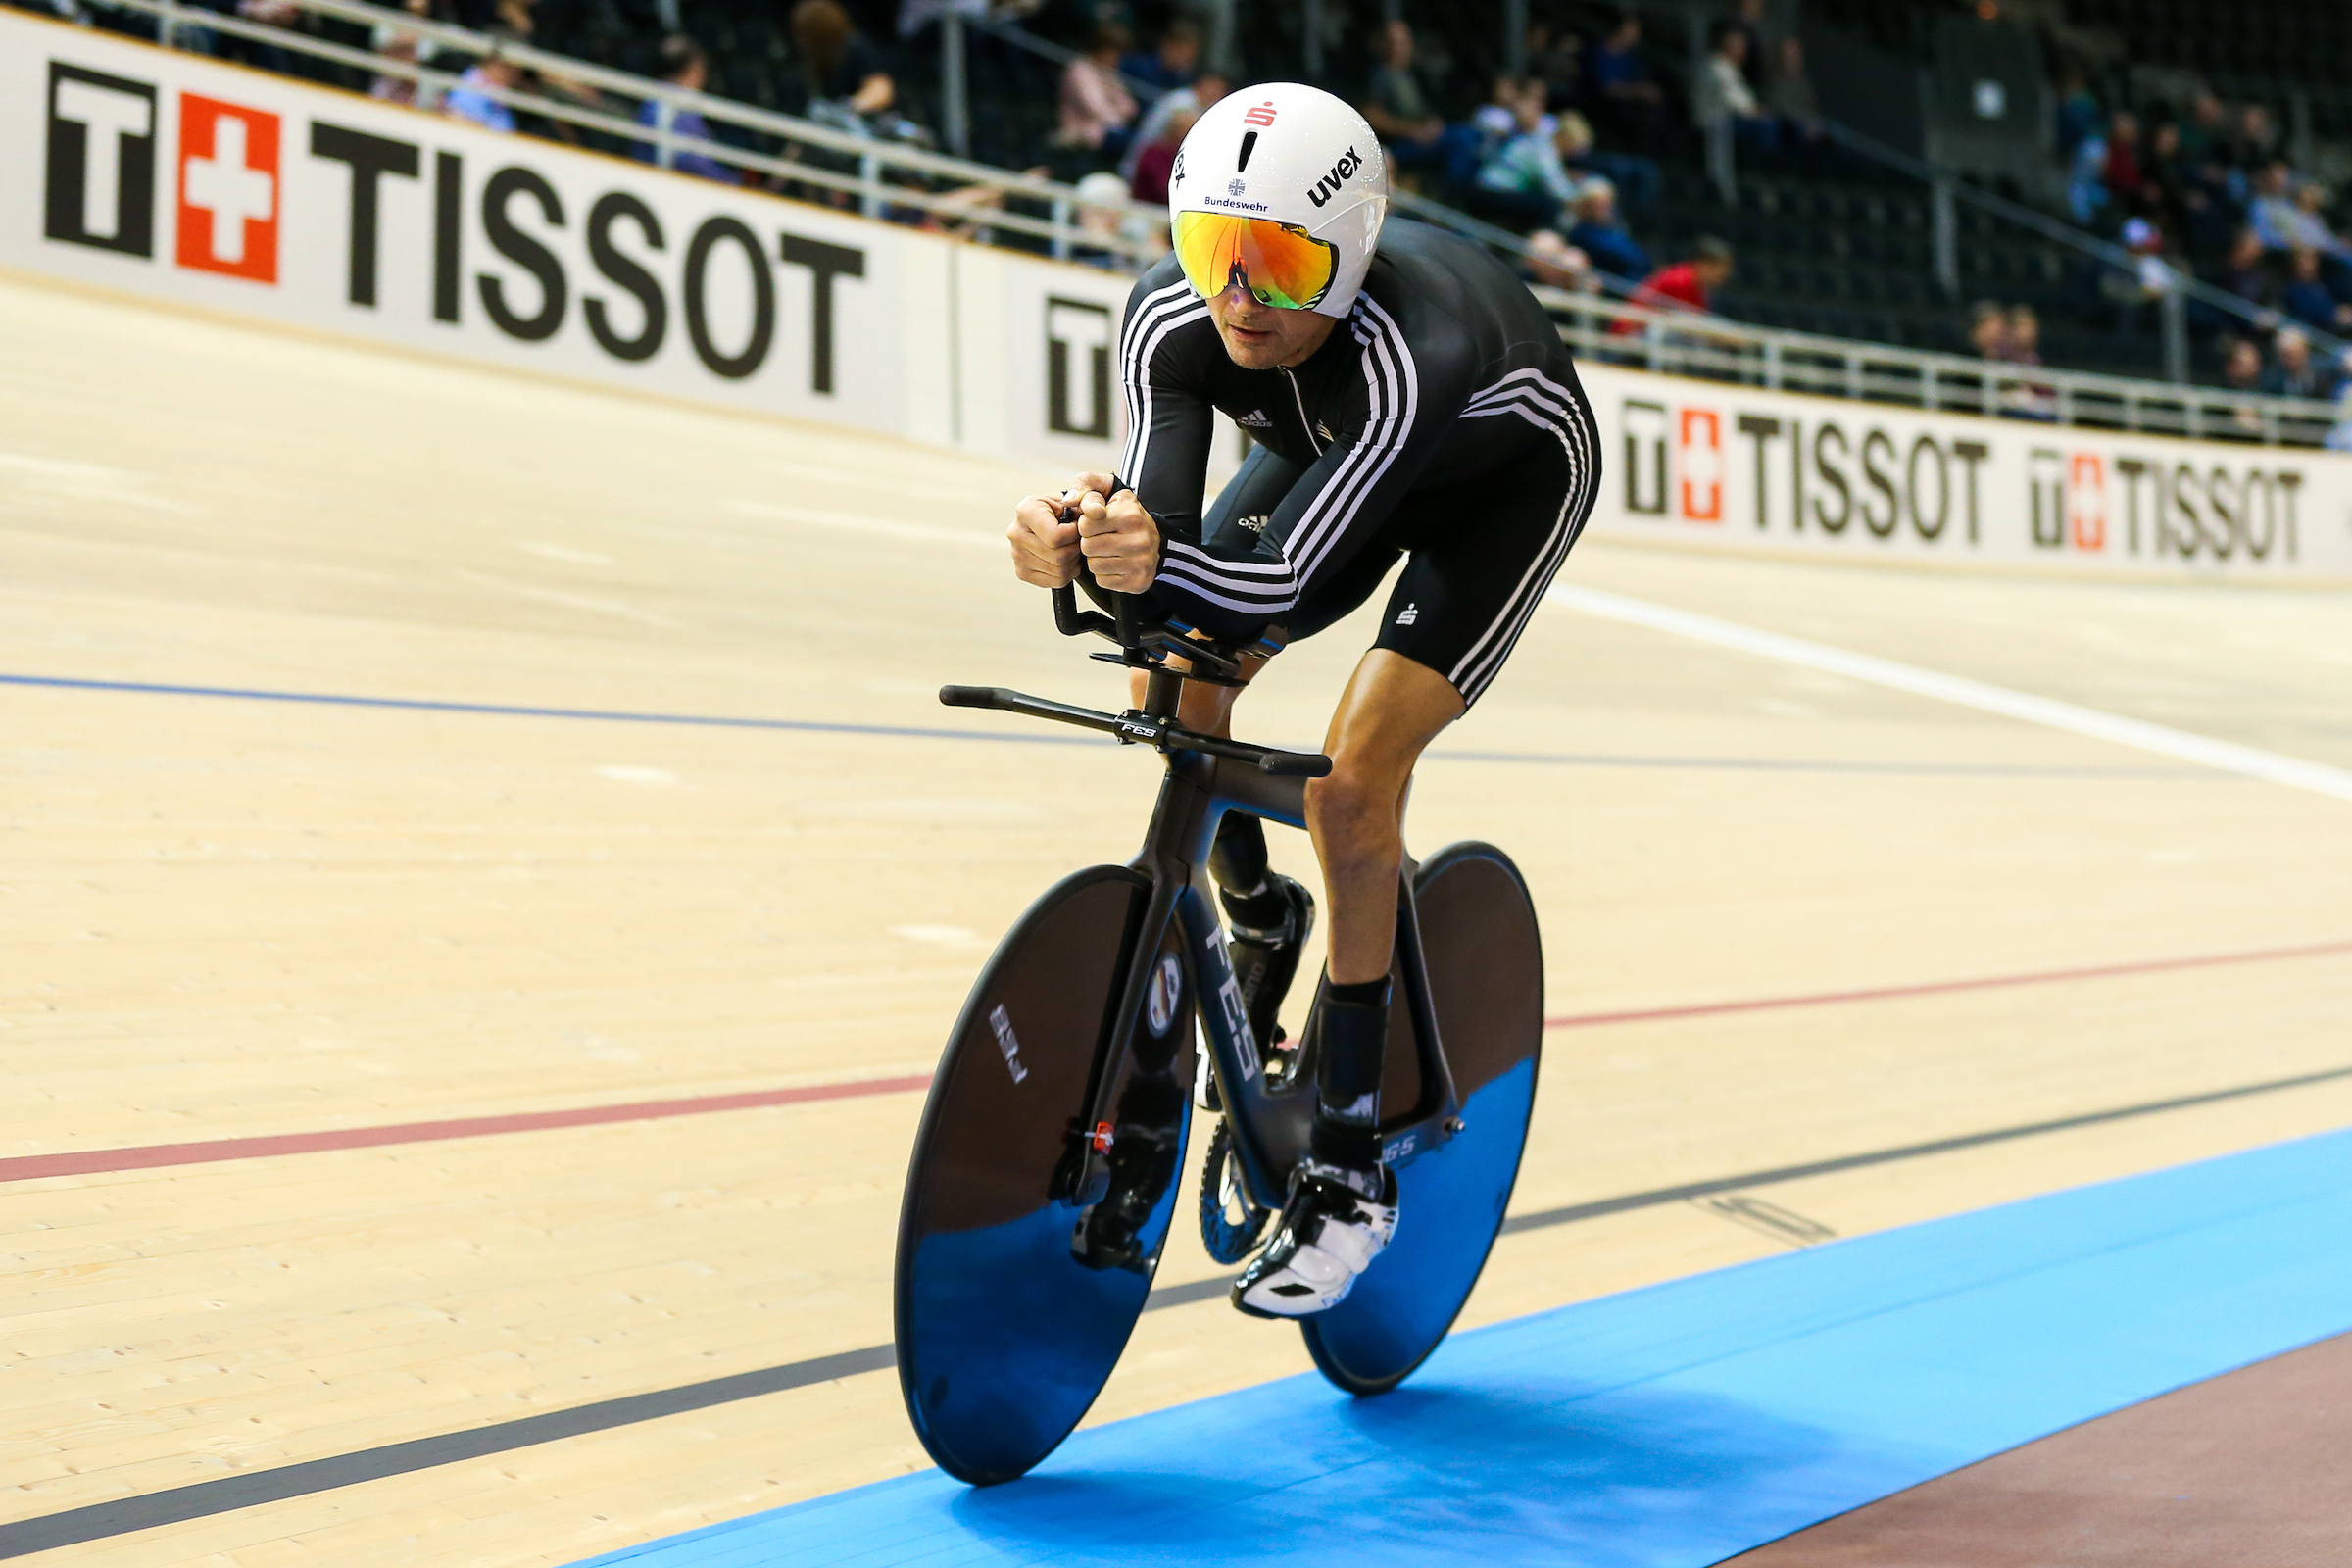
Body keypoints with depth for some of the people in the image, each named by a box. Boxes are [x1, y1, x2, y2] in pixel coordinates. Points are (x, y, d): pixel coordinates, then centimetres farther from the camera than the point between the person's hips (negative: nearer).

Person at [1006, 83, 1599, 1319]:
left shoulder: (1405, 349, -44)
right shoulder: (1170, 316, -29)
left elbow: (1283, 580, -46)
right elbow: (1158, 520, -35)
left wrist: (1156, 565, -65)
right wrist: (1088, 541, -57)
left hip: (1505, 480, -6)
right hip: (1330, 456, 6)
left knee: (1351, 782, -20)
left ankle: (1348, 1172, -10)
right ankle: (1260, 921, 22)